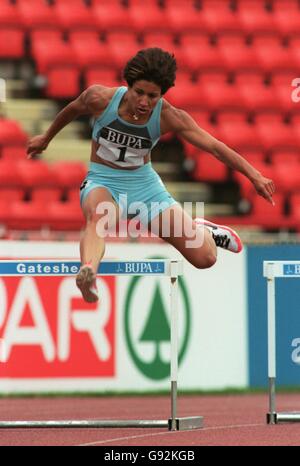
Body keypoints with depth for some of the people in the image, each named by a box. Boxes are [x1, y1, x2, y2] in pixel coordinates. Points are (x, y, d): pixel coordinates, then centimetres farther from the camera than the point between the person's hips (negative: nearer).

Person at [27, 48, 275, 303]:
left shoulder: (169, 117, -17)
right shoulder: (100, 98, -17)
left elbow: (214, 146, -20)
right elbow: (72, 110, 6)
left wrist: (254, 175, -31)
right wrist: (46, 138, 24)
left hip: (145, 184, 1)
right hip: (103, 184, -1)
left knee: (205, 258, -5)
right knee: (98, 215, -42)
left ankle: (200, 230, 32)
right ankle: (88, 273, -71)